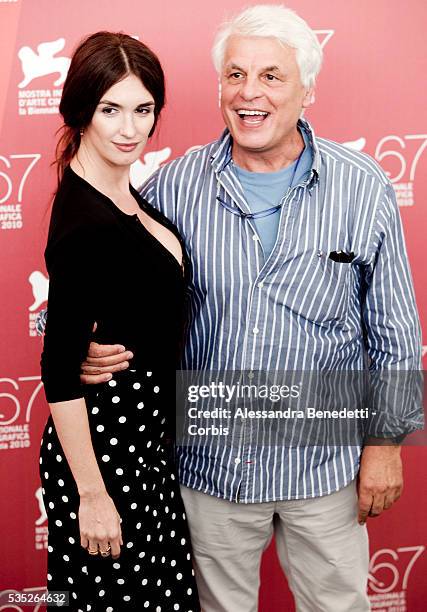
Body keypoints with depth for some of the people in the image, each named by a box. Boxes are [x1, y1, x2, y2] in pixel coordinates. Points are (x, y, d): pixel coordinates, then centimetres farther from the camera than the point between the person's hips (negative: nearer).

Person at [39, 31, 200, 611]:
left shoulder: (123, 189, 4)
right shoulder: (86, 222, -24)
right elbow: (60, 371, -24)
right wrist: (92, 495, -20)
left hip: (145, 433, 9)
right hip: (103, 445, -9)